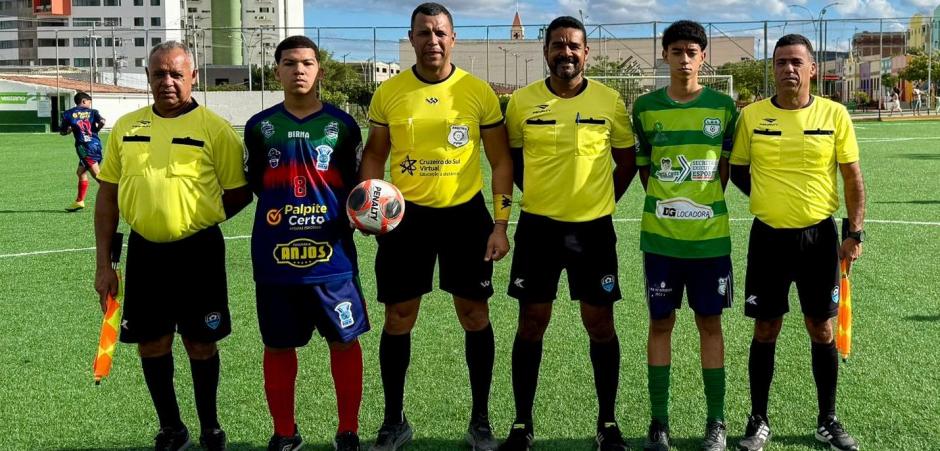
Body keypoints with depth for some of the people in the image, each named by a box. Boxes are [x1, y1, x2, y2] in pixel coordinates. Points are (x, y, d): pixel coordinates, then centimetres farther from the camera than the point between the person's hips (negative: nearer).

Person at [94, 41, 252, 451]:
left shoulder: (214, 128, -6)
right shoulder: (126, 127, 6)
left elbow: (239, 193, -1)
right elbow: (107, 195, 9)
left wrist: (196, 219, -1)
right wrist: (103, 263, 6)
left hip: (198, 251, -3)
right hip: (144, 250, 3)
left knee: (200, 343, 7)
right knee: (151, 344, 10)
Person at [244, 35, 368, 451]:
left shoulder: (341, 125, 3)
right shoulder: (260, 127, 6)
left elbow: (356, 187, 5)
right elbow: (249, 186, 13)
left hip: (332, 254, -1)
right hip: (275, 257, 1)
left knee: (344, 340, 6)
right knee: (277, 346, 10)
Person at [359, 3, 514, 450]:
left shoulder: (479, 91, -4)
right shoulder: (388, 92, -1)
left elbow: (500, 161, 1)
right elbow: (375, 154, 9)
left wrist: (500, 223, -5)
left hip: (465, 212, -1)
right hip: (407, 214, 1)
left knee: (475, 316, 6)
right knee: (398, 319, 6)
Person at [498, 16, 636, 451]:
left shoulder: (610, 101, -2)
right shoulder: (521, 101, -2)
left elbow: (626, 161, 9)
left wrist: (600, 202, 6)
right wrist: (539, 195, 9)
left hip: (594, 227, 0)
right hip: (538, 225, 0)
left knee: (600, 325, 5)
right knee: (531, 324, 5)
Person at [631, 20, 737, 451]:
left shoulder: (722, 106, 1)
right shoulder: (645, 107, 2)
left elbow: (727, 167, 8)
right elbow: (642, 169, 8)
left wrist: (704, 203, 1)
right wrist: (666, 204, 1)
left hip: (710, 235, 0)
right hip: (659, 236, 0)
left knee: (710, 323, 7)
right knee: (660, 323, 6)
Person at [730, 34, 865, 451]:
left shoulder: (834, 114, -2)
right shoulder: (751, 115, -2)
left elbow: (852, 177, 1)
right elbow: (737, 169, 10)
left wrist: (855, 232, -3)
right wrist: (768, 197, 1)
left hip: (819, 236, 0)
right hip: (768, 237, 0)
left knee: (822, 330, 8)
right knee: (765, 331, 6)